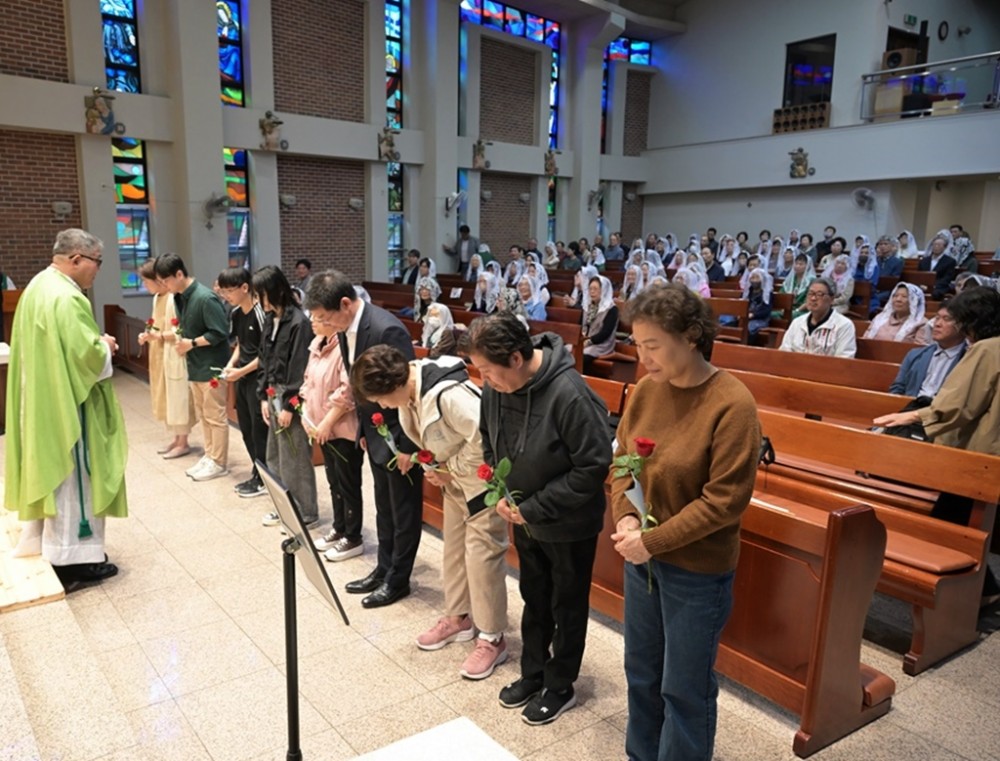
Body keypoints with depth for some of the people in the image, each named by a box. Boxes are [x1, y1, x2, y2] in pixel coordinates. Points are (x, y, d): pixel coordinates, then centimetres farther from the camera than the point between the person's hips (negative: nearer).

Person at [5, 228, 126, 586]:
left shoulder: (39, 286, 11)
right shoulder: (66, 298, -22)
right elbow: (87, 356, -27)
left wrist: (96, 344, 7)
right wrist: (106, 346, -7)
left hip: (45, 402, 10)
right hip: (66, 406, -10)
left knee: (54, 477, 18)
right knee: (72, 481, 0)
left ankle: (48, 549, 29)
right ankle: (70, 559, 10)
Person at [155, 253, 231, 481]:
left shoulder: (205, 298, -21)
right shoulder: (180, 297, 6)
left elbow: (220, 332, -20)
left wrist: (191, 343, -17)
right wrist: (177, 335, -2)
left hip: (212, 367, -9)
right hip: (195, 366, 9)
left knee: (215, 416, 2)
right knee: (203, 415, 16)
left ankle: (219, 463, 12)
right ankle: (209, 456, 27)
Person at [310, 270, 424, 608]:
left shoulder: (387, 329, -26)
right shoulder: (346, 329, 1)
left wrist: (406, 446, -20)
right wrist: (363, 429, 14)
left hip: (400, 436, -8)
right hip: (376, 434, 8)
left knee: (404, 510, 8)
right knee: (384, 507, 20)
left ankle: (397, 579, 22)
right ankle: (384, 569, 34)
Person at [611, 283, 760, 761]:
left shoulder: (732, 405, -20)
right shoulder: (646, 390, -3)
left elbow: (726, 499, -20)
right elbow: (622, 460, 5)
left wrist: (654, 541, -19)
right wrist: (625, 516, -12)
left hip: (697, 569, -6)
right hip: (641, 559, 6)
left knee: (685, 688, 12)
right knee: (641, 673, 21)